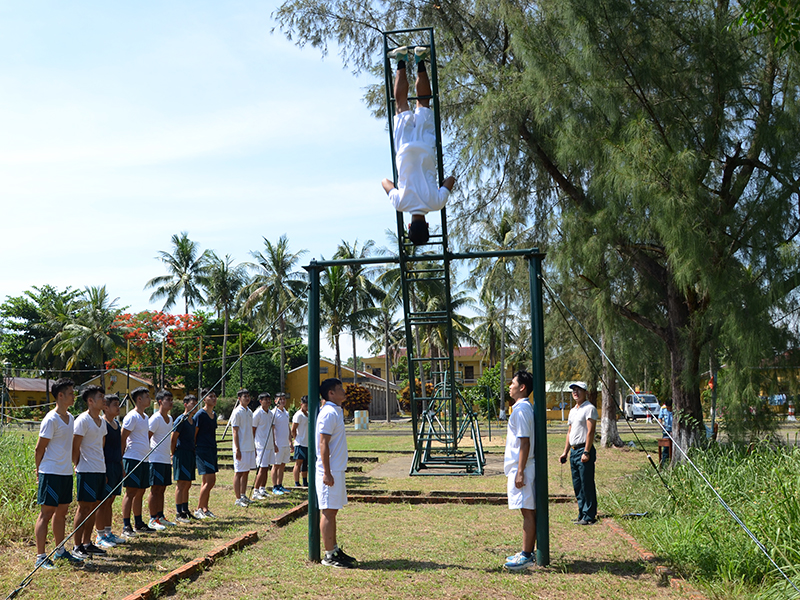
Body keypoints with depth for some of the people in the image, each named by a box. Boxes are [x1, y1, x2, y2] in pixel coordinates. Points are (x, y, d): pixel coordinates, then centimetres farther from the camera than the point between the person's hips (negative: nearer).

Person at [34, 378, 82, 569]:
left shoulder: (70, 418, 12)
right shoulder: (51, 419, -14)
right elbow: (39, 448, -10)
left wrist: (71, 464, 16)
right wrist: (39, 470, -2)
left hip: (66, 472, 8)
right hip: (51, 473, -8)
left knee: (61, 511, 15)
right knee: (46, 513, -3)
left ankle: (60, 551, 26)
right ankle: (40, 557, 2)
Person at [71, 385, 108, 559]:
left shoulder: (102, 421, 13)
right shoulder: (83, 420, -12)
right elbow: (75, 447, -11)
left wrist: (103, 467, 16)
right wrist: (79, 466, -5)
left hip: (100, 471, 8)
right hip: (87, 471, -8)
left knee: (94, 506, 10)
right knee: (84, 507, -3)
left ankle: (87, 543, 19)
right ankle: (77, 546, 6)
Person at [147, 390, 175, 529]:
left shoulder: (170, 418, 14)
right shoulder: (155, 418, -12)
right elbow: (146, 438, -14)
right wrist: (150, 453, -15)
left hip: (166, 460, 8)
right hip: (156, 459, -8)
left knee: (162, 489, 12)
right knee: (155, 489, -5)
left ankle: (160, 517, 19)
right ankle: (152, 519, 1)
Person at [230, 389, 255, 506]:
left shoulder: (249, 412, 13)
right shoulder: (237, 412, -11)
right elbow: (235, 432, -13)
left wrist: (254, 446, 17)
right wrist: (237, 449, -17)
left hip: (250, 447, 8)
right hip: (241, 448, -8)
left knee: (246, 472, 12)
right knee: (239, 472, -2)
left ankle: (243, 496, 21)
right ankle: (238, 499, 3)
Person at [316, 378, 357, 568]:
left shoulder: (336, 412, 15)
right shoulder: (329, 413, -16)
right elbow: (323, 444, -20)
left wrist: (332, 472, 20)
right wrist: (327, 473, -22)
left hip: (337, 470, 10)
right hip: (330, 471, -10)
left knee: (333, 511, 15)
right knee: (328, 512, -4)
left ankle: (335, 550, 23)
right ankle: (329, 555, 2)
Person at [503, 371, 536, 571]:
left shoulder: (521, 410, -16)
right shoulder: (523, 408, 15)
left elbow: (525, 442, -20)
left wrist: (520, 472, -21)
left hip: (522, 468, -10)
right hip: (519, 466, 10)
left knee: (527, 511, -5)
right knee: (528, 511, 13)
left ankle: (526, 556, -1)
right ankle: (528, 552, 20)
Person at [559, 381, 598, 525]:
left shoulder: (589, 408, -8)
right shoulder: (572, 410, 20)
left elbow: (590, 432, -15)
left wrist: (586, 452, -21)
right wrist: (565, 452, 19)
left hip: (584, 450, -9)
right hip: (573, 451, 9)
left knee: (587, 485, -6)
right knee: (577, 486, 11)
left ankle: (589, 516, -1)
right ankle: (582, 515, 19)